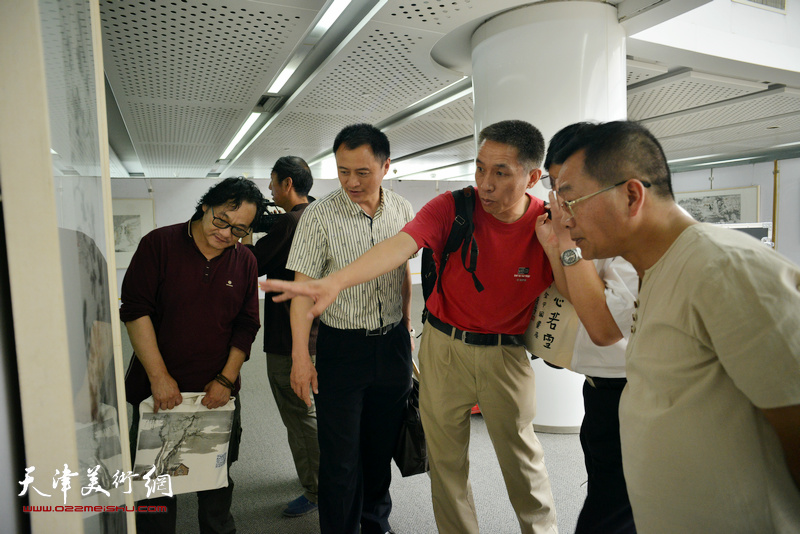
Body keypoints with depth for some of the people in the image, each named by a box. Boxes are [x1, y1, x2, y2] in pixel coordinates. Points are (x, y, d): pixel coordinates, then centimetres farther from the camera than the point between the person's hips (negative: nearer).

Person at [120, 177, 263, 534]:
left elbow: (247, 326, 4)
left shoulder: (245, 261, 2)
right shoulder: (159, 244, -7)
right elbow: (135, 310, -11)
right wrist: (159, 376, -14)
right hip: (158, 389, -2)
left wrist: (226, 379, -4)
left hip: (218, 393, 3)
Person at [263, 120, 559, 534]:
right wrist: (334, 282, -44)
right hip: (444, 347, 0)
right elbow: (400, 246, -31)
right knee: (445, 456, 13)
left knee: (523, 458, 15)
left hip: (506, 354, 0)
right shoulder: (452, 208, -14)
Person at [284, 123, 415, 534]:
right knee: (340, 456, 4)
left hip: (393, 343, 4)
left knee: (382, 445, 18)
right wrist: (301, 356, -16)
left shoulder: (401, 210, 1)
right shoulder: (319, 215, -12)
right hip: (341, 346, -4)